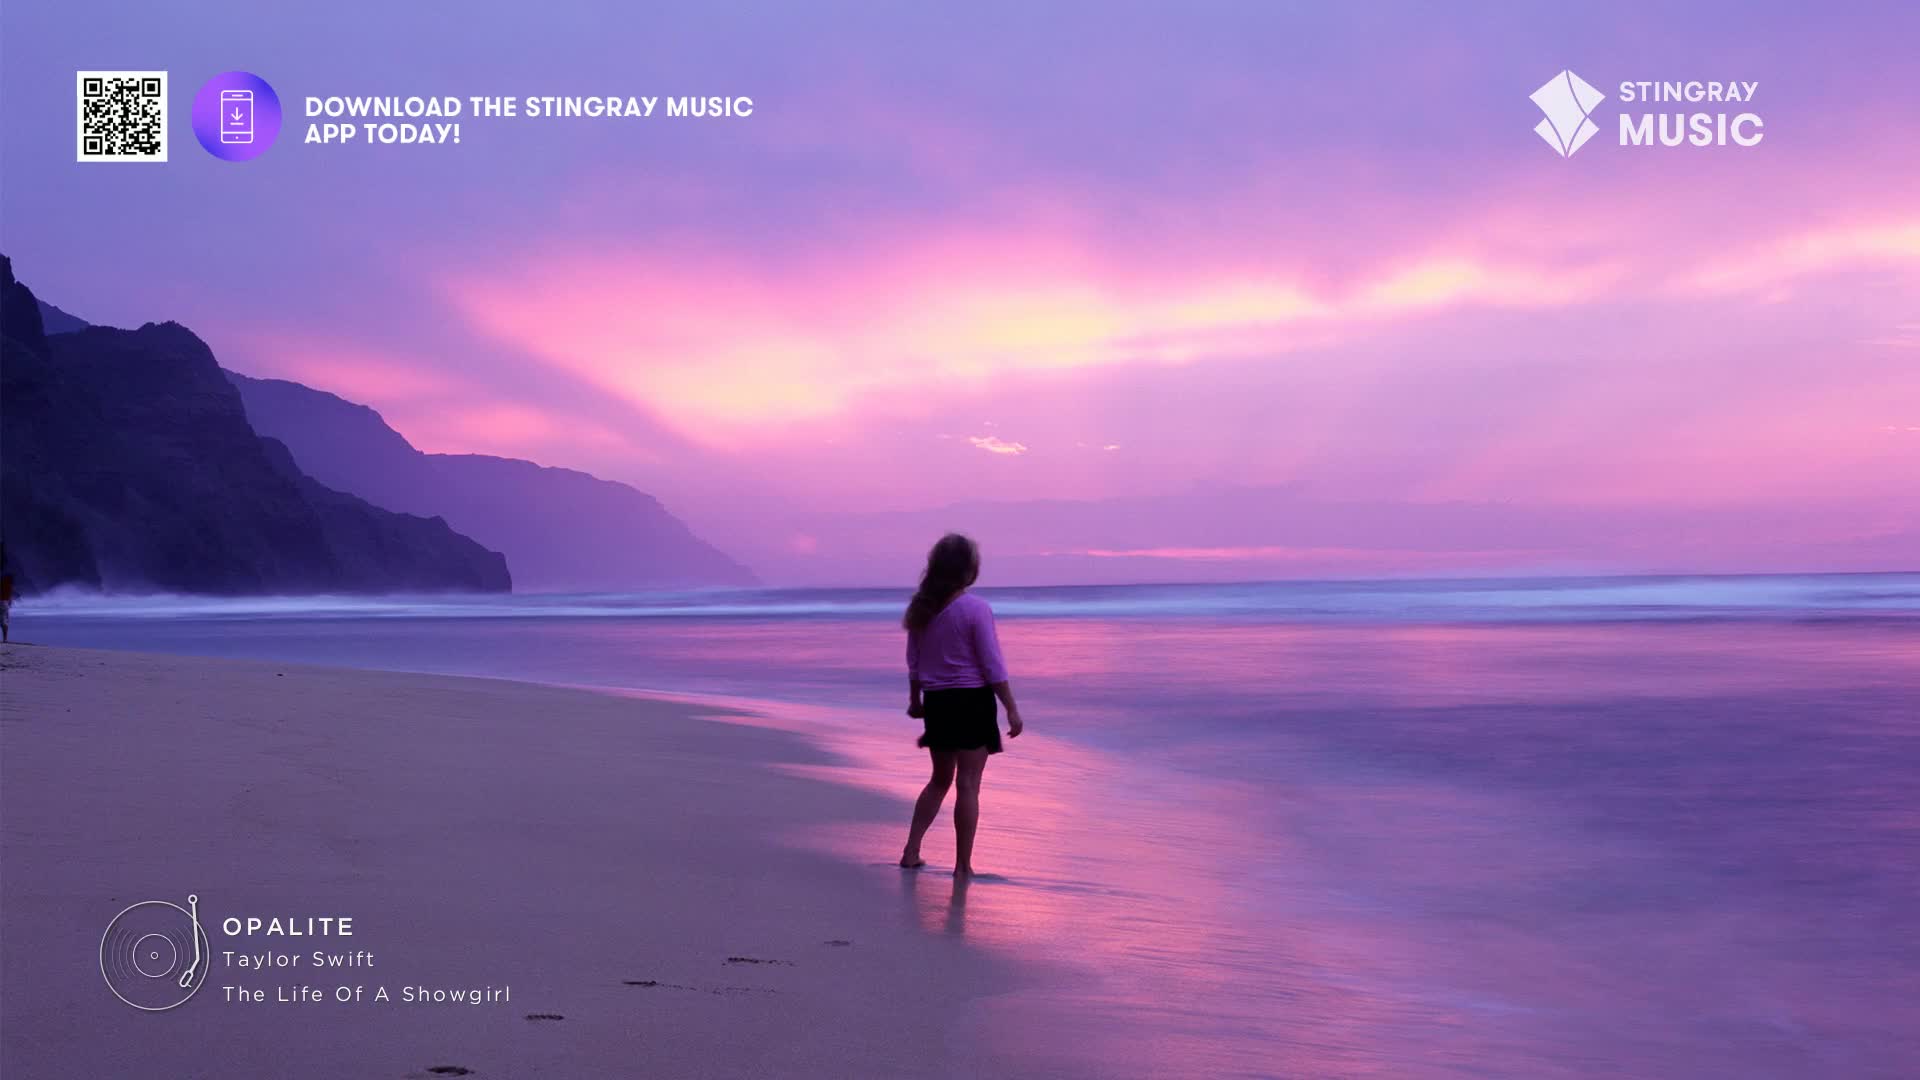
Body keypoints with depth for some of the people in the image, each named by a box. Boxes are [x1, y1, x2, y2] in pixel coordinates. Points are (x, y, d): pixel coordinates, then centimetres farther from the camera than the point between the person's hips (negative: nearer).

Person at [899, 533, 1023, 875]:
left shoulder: (922, 608, 4)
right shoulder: (976, 609, -13)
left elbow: (914, 662, 12)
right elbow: (993, 666, -14)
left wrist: (915, 700, 25)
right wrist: (1012, 709, -8)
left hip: (937, 703, 6)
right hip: (972, 701, -6)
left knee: (940, 780, 19)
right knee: (968, 784, -1)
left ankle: (911, 852, 16)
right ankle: (963, 866, 1)